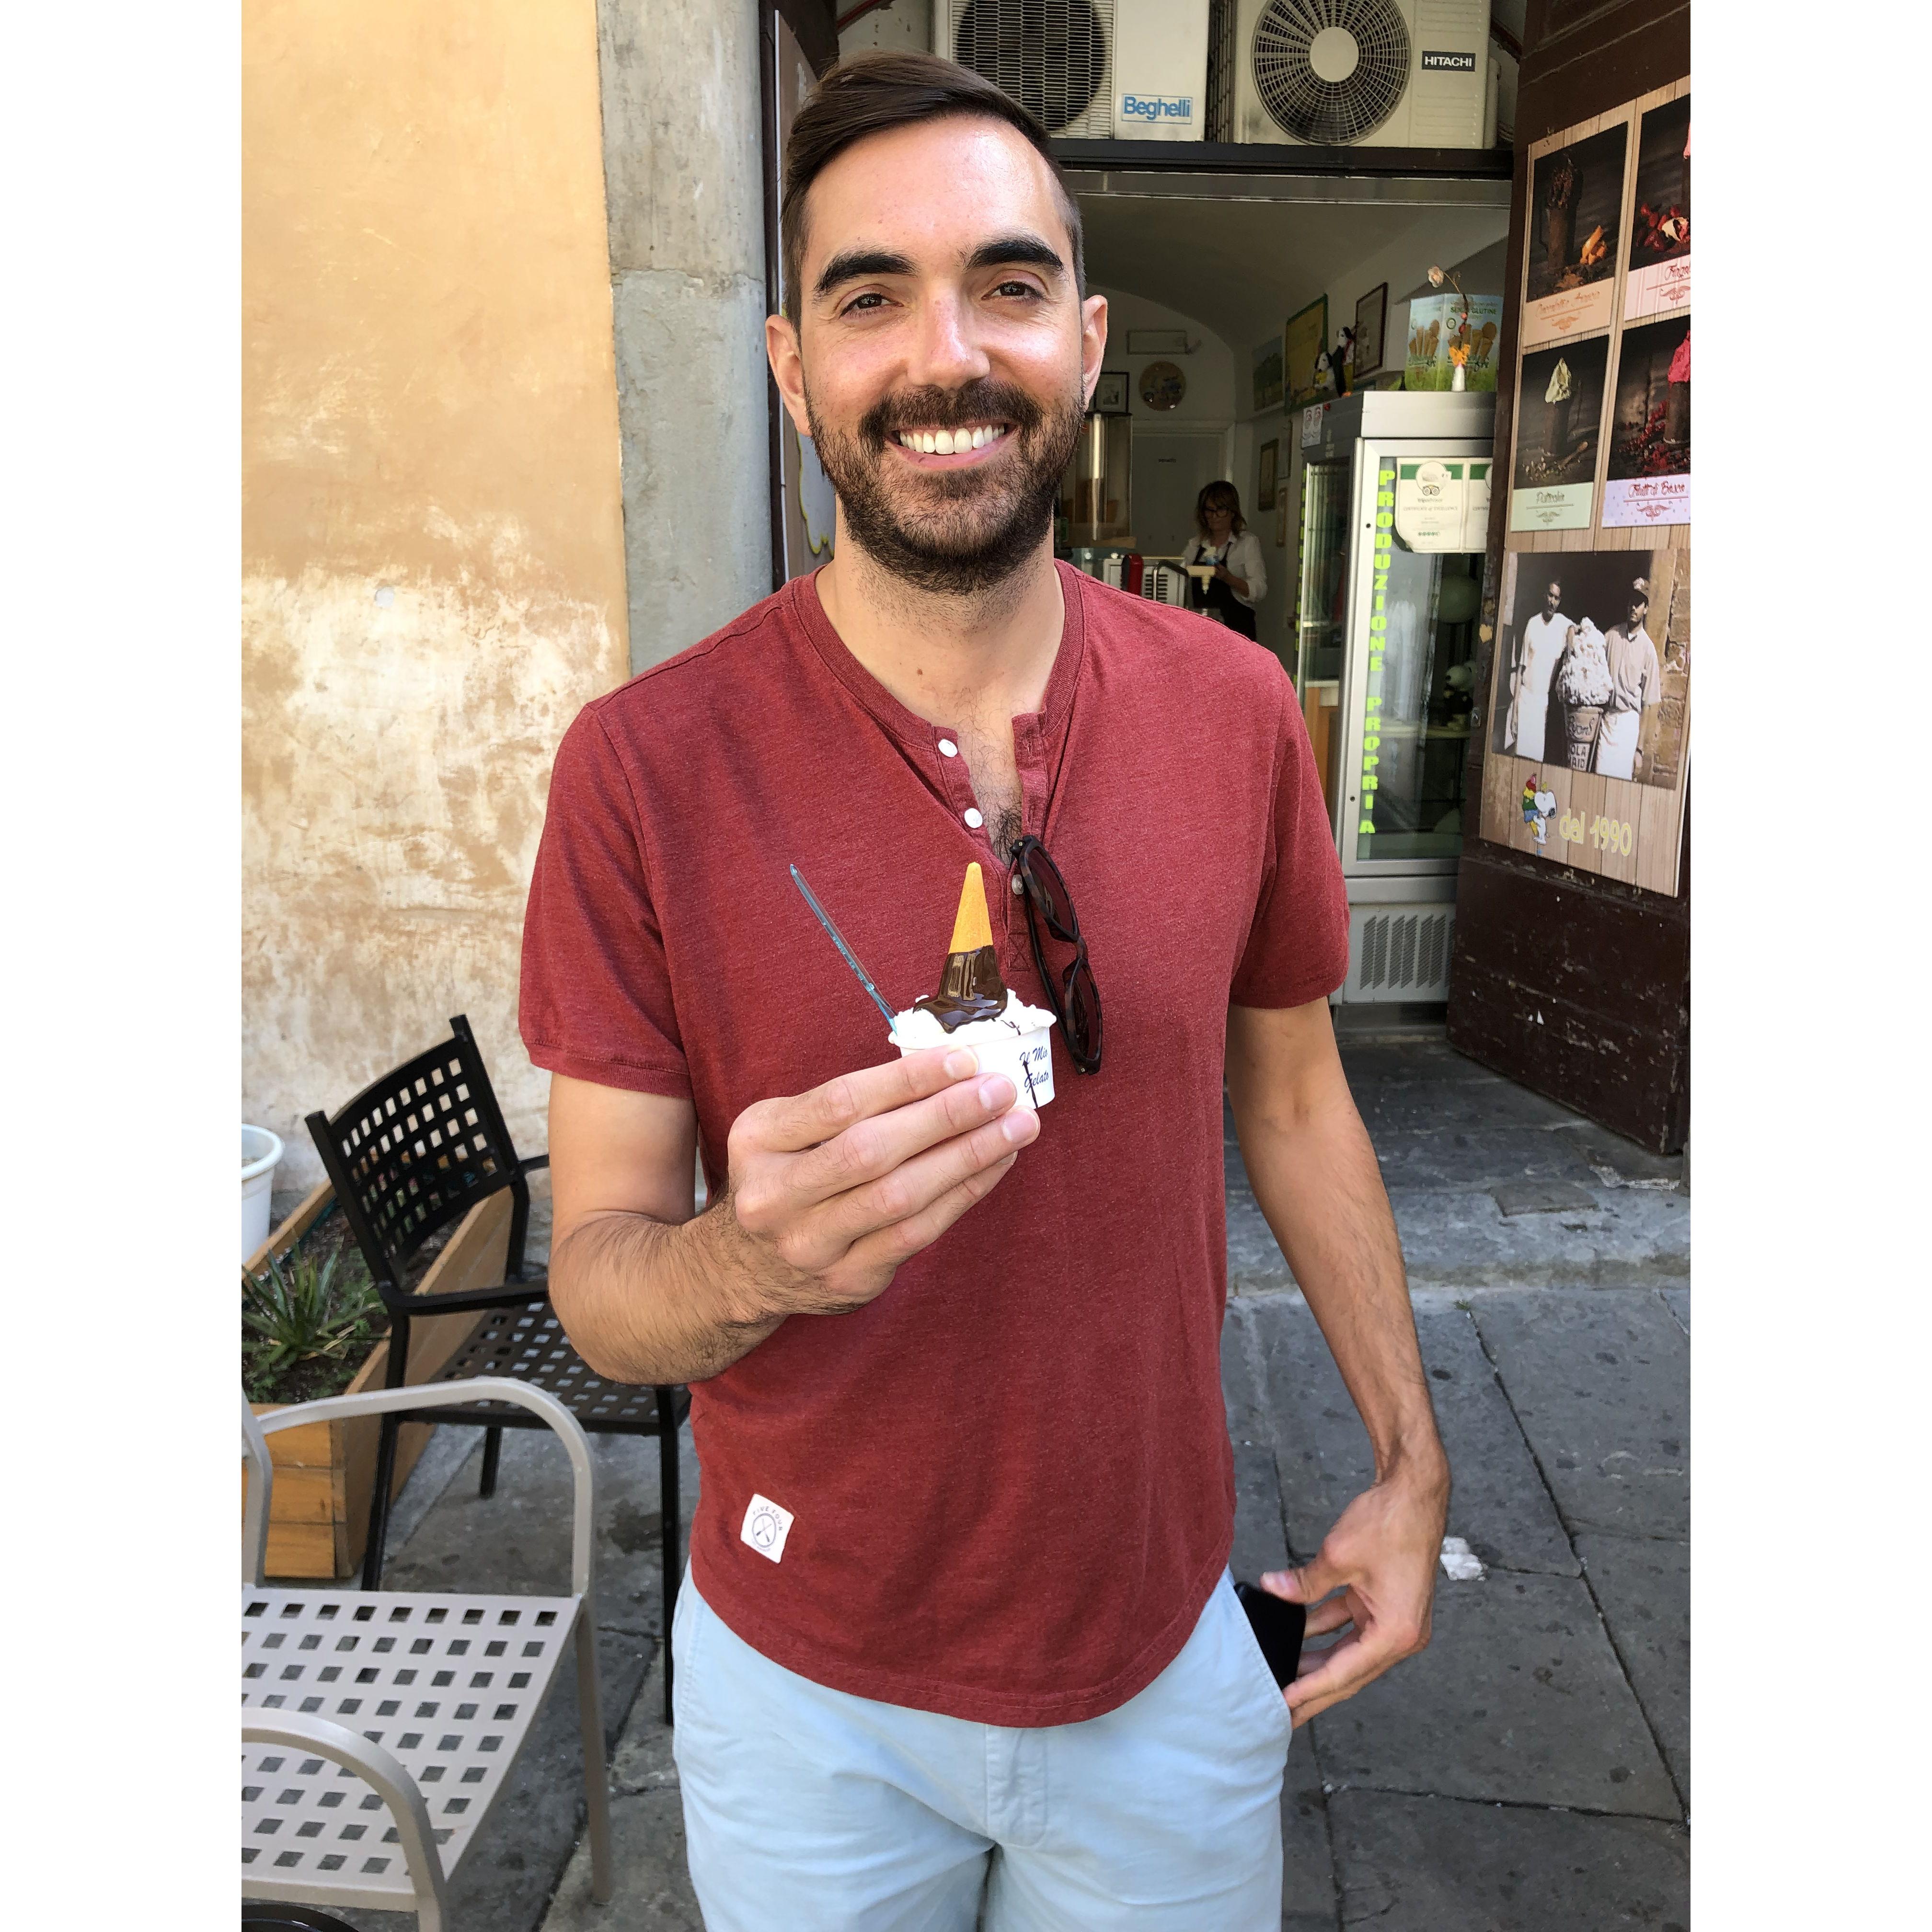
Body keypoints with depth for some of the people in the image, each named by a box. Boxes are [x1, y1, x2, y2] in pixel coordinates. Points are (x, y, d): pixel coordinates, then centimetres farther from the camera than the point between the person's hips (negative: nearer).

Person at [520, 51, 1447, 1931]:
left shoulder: (1234, 712, -9)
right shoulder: (643, 766, -18)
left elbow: (1291, 1097, 4)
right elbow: (593, 1274, -13)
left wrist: (1412, 1457, 6)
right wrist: (750, 1263, -35)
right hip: (806, 1674, -1)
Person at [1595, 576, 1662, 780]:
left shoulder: (1648, 649, -3)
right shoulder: (1612, 635, 5)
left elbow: (1647, 703, -2)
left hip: (1629, 721, -2)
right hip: (1606, 716, 2)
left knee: (1623, 777, -4)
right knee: (1600, 776, -2)